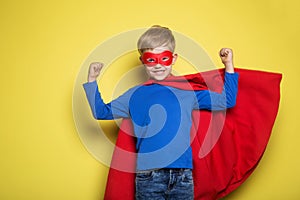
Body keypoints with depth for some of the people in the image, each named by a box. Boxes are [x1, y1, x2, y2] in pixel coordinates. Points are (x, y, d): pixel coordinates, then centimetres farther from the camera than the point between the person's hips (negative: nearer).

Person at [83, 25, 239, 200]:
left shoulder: (188, 91, 10)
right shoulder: (135, 95, 10)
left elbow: (227, 101, 16)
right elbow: (101, 112, 17)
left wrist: (229, 66, 11)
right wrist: (92, 81, 8)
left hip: (183, 177, 1)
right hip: (148, 176, 0)